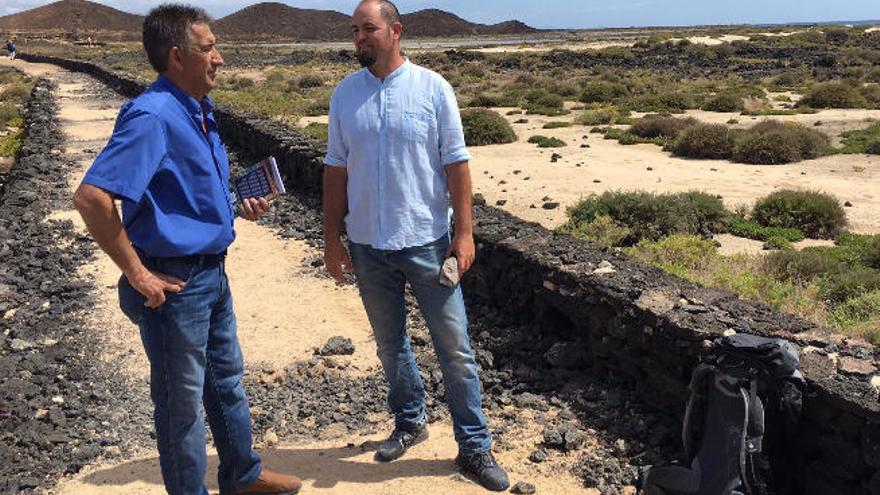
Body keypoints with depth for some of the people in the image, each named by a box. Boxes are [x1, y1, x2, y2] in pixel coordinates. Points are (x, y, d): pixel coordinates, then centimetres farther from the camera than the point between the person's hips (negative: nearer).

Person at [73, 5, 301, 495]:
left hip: (212, 271, 9)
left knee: (227, 379, 23)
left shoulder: (199, 112, 8)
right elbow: (92, 197, -29)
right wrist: (138, 274, -22)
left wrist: (241, 206, 3)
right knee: (182, 399, 9)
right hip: (175, 283, -9)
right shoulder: (152, 117, -21)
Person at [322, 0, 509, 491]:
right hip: (368, 246, 3)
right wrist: (332, 239, 5)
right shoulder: (345, 94, 4)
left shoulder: (432, 88, -5)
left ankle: (475, 446, 17)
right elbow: (336, 170, 7)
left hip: (426, 241, -3)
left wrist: (465, 232, -9)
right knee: (391, 344, 16)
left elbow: (456, 164, -4)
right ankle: (409, 422, 37)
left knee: (454, 346, 3)